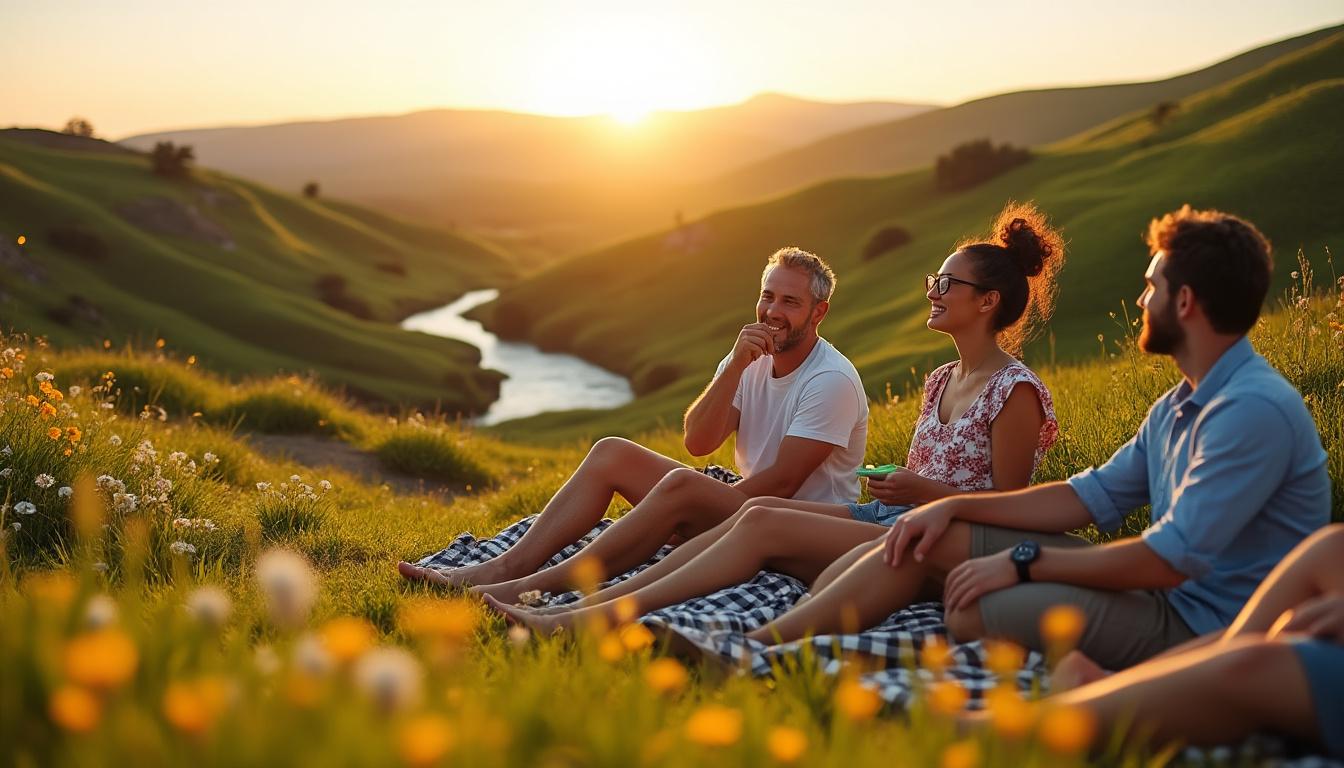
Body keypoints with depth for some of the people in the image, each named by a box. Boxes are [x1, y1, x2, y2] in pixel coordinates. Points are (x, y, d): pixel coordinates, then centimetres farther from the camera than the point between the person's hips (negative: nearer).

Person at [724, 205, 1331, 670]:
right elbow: (1093, 496, 14)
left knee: (975, 608, -29)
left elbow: (1170, 560, -25)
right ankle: (754, 647, 3)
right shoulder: (1179, 405, 12)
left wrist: (1023, 563, -17)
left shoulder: (1256, 411, -22)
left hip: (1203, 619, -9)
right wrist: (954, 506, 6)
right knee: (930, 540, 2)